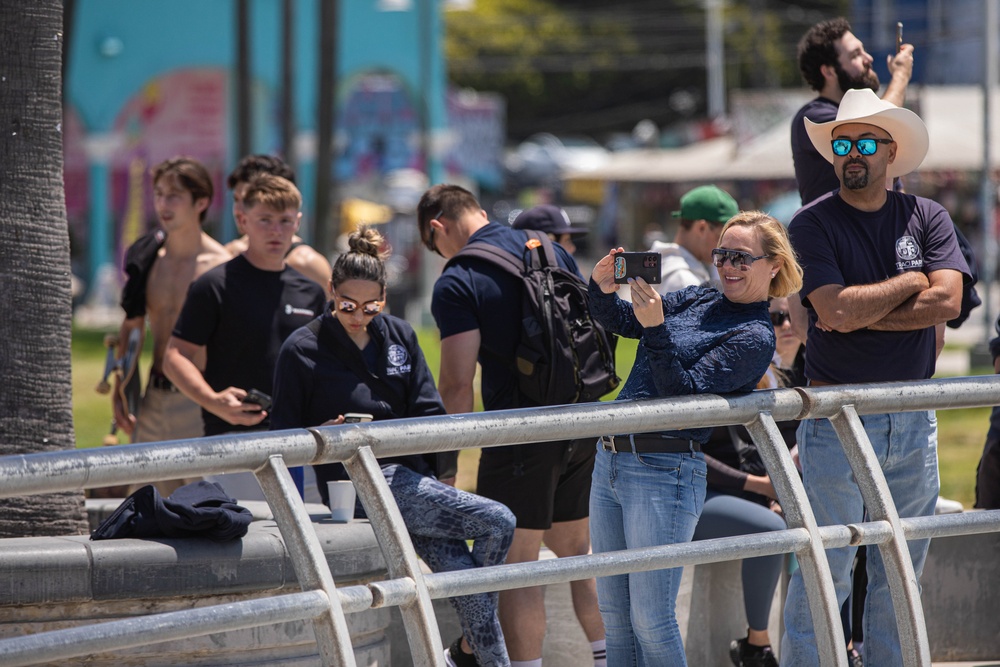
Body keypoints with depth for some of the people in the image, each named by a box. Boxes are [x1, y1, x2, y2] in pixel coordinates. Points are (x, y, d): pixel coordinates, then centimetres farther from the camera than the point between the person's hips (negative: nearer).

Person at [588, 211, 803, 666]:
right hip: (611, 459, 8)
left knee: (650, 621, -7)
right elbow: (618, 321, 11)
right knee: (614, 615, 10)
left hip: (664, 474, -8)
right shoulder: (697, 301, 14)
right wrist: (602, 287, -10)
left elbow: (684, 391, -16)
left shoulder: (754, 338, -7)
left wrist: (655, 328, -27)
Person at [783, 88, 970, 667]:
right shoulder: (814, 224, -3)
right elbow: (838, 310, -18)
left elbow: (947, 301, -8)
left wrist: (860, 312, -12)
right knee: (825, 572, -5)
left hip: (913, 422, 4)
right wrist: (910, 283, -5)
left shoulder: (927, 217, 7)